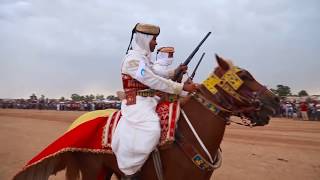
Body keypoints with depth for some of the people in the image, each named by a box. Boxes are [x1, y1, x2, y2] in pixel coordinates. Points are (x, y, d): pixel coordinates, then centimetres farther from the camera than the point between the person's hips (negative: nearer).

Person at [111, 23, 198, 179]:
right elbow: (154, 81, -20)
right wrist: (182, 87, -18)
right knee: (150, 131, -33)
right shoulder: (133, 59, -13)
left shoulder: (144, 58, 16)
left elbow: (156, 76, 19)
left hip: (150, 101, 10)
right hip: (137, 103, -10)